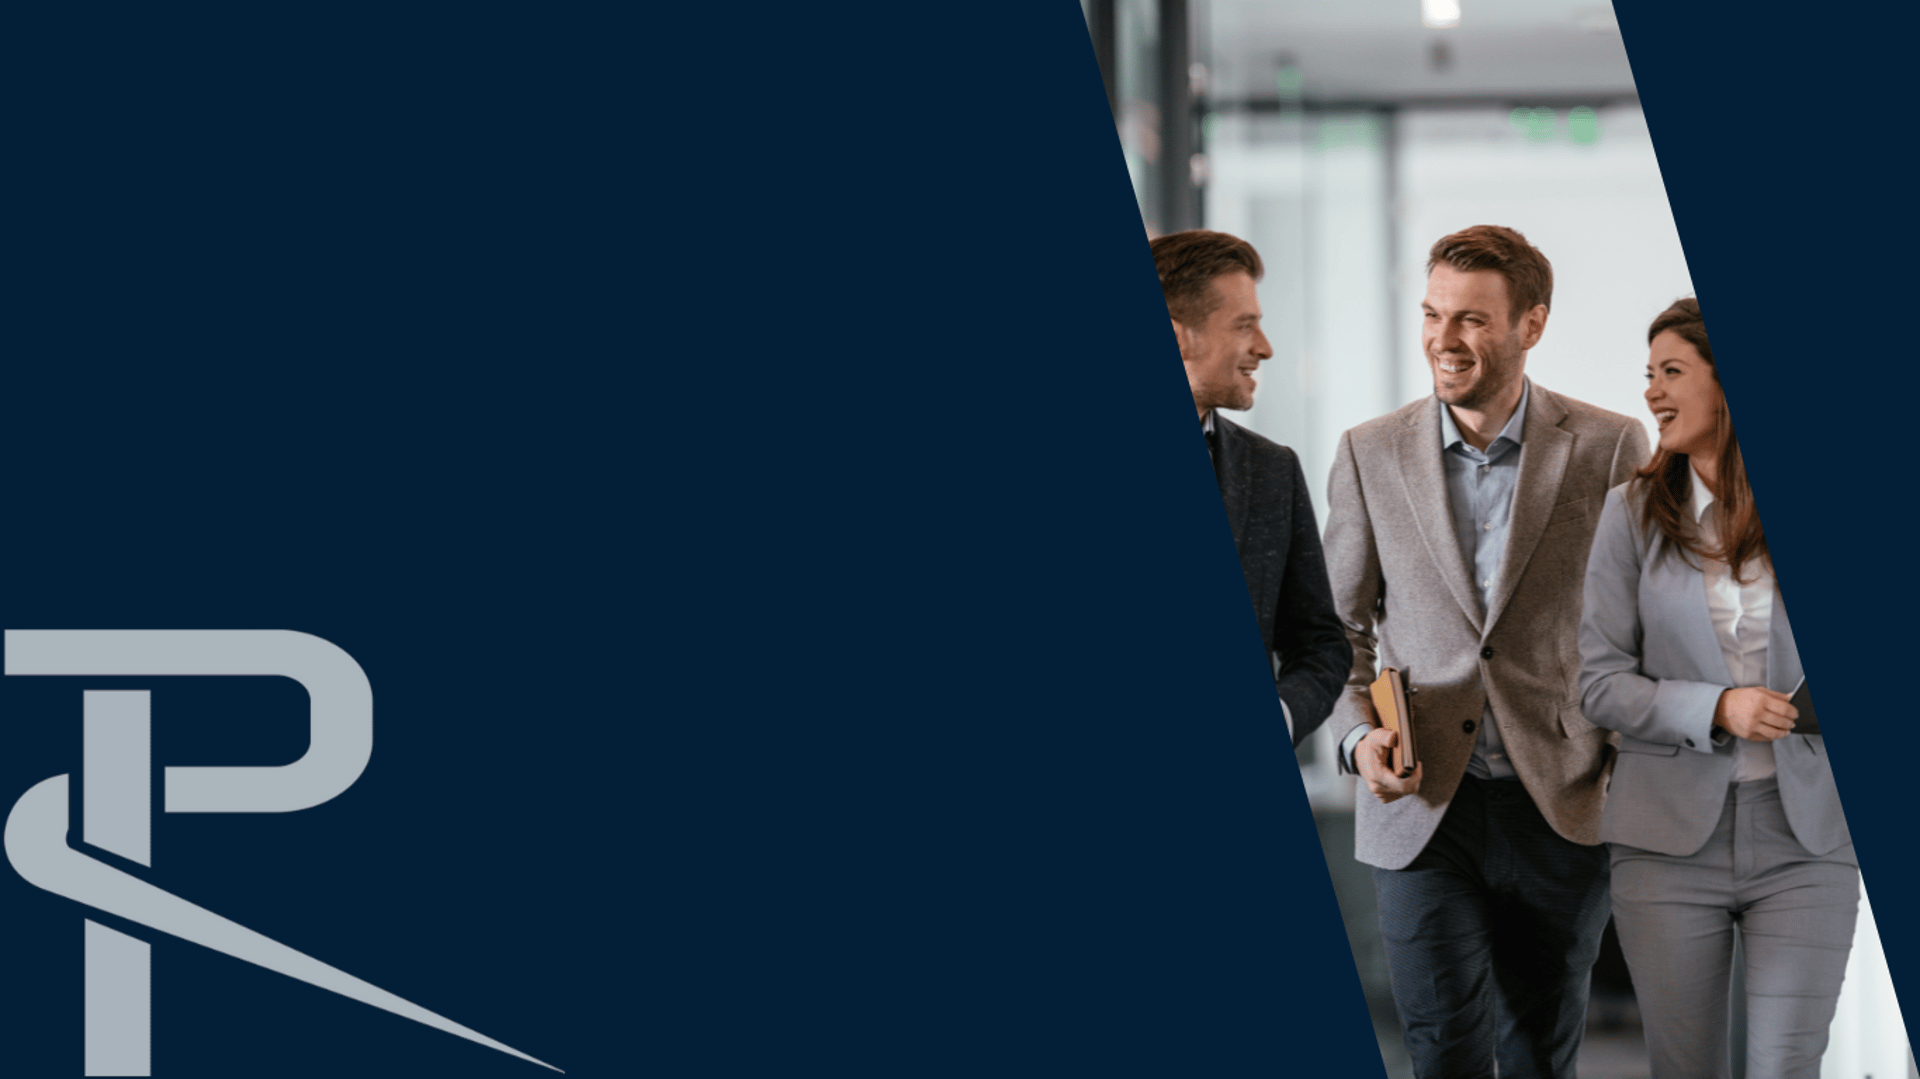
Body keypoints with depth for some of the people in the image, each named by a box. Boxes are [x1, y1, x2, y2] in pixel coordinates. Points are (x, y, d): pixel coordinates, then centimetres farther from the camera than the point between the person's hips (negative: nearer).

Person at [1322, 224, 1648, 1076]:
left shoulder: (1608, 448, -1)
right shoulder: (1371, 453, 4)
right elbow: (1341, 622, 11)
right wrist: (1359, 733, -6)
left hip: (1561, 811, 0)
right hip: (1421, 808, 0)